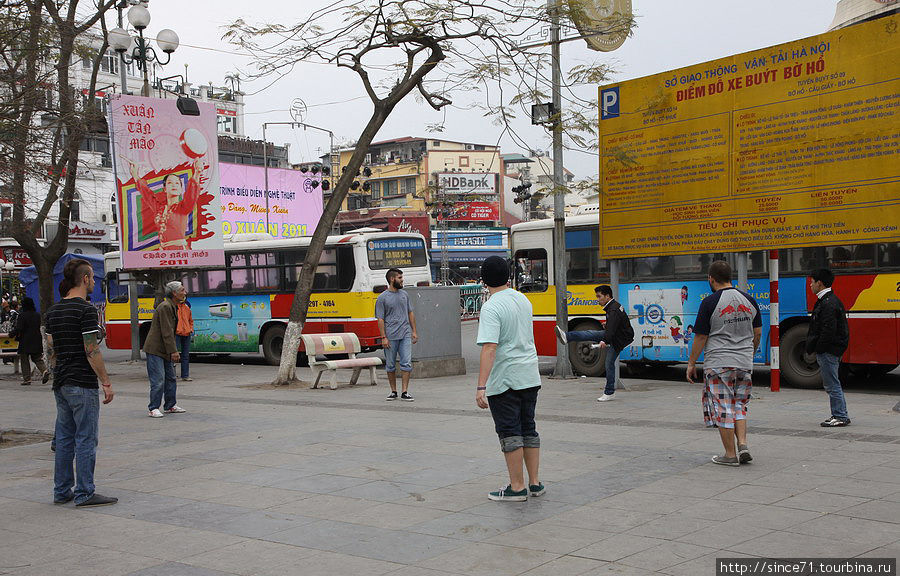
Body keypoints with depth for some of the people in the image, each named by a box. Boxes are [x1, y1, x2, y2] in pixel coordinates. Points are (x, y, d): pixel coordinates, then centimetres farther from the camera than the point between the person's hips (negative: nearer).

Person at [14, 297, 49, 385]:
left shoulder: (22, 315, -13)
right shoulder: (37, 315, 5)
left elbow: (19, 329, -16)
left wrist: (12, 334, 0)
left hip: (25, 342, -5)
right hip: (37, 341, 5)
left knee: (24, 361, 6)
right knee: (37, 358, 11)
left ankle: (27, 379, 6)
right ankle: (44, 370, -12)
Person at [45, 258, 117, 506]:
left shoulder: (54, 310, 11)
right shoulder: (86, 310, -14)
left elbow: (50, 349, 15)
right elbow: (92, 351, -17)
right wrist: (106, 382, -12)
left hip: (61, 384, 8)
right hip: (82, 384, -8)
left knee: (64, 438, 13)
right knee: (85, 439, -3)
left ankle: (62, 491, 18)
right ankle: (84, 493, 0)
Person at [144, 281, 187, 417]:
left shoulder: (173, 307, 15)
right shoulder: (165, 307, -17)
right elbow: (167, 332, -21)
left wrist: (173, 351, 17)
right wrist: (173, 351, -22)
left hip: (165, 351, 10)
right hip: (155, 349, -10)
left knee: (171, 378, 13)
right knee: (158, 380, -10)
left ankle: (170, 406, 22)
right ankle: (154, 409, -4)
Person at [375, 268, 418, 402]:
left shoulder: (404, 294, 12)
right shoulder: (382, 298, -2)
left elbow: (410, 313, 17)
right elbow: (380, 319, -4)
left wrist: (414, 331, 11)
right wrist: (383, 337, -11)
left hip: (405, 335, 3)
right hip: (391, 336, -3)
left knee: (406, 363, -5)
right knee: (390, 365, 5)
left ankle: (405, 392, -2)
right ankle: (393, 391, 17)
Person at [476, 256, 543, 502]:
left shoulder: (491, 308, -18)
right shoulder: (523, 299, 8)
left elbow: (490, 348, -26)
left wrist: (481, 387, -28)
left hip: (504, 380, -7)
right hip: (530, 377, 8)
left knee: (510, 433, 0)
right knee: (528, 429, 15)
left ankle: (517, 487, 5)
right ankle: (535, 483, 20)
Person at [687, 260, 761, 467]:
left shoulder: (710, 303, -10)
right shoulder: (749, 301, 7)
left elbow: (701, 337, -8)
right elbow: (757, 333, 13)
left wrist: (692, 363, 2)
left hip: (718, 364, -5)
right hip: (744, 363, 5)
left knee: (722, 410, 2)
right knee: (739, 406, 19)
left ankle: (730, 455, 5)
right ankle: (743, 444, 5)